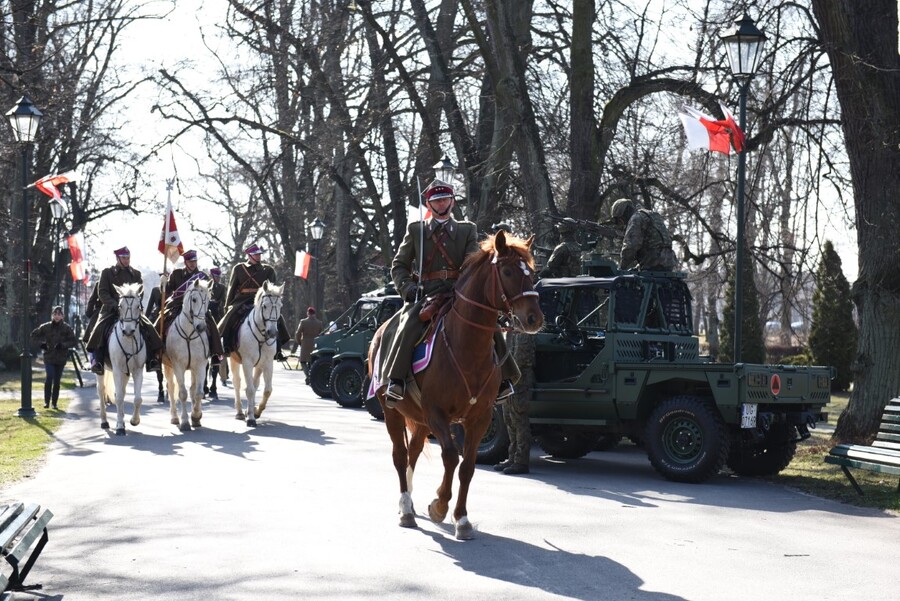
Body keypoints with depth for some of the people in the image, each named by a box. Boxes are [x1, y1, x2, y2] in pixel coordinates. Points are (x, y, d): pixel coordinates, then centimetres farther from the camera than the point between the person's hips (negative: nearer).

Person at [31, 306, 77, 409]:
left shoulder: (67, 328, -1)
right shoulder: (46, 327, 2)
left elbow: (74, 341, -3)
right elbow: (34, 335, 13)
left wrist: (63, 345, -17)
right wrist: (41, 343, -2)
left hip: (61, 358, 1)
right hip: (49, 357, -1)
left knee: (57, 381, 6)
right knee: (49, 377, -16)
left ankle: (54, 403, 14)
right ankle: (46, 401, -7)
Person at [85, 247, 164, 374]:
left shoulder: (136, 274, 13)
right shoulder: (107, 273, 7)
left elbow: (140, 292, 5)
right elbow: (102, 292, -2)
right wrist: (114, 304, -18)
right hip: (111, 308, -2)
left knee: (148, 328, -21)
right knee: (100, 328, -29)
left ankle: (152, 359, -17)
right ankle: (97, 360, -25)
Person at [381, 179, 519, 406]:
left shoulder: (467, 230, 16)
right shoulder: (415, 230, 15)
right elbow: (398, 266, 12)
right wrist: (409, 289, -8)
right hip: (426, 294, -1)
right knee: (408, 327, -30)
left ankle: (502, 379, 1)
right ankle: (395, 382, -31)